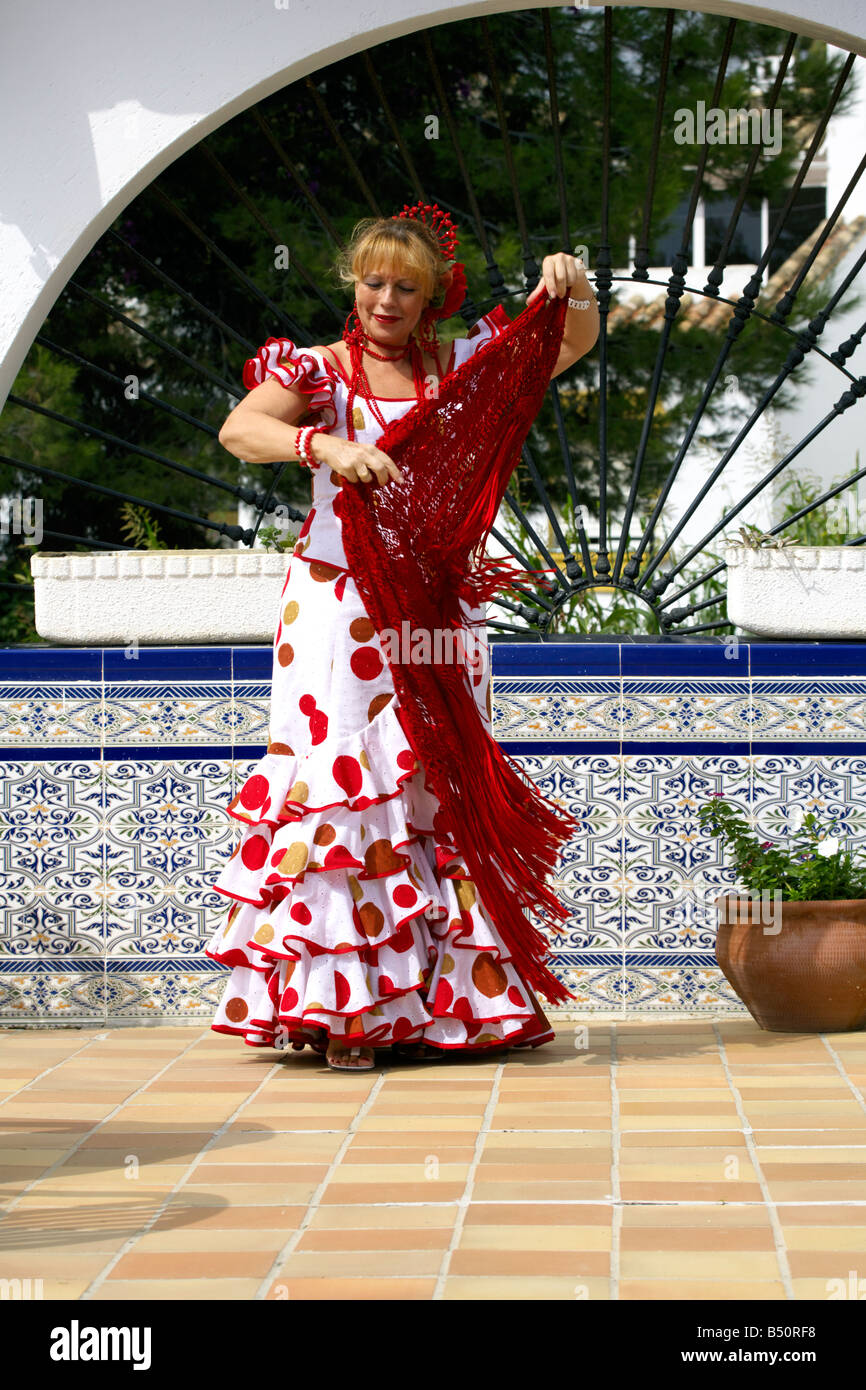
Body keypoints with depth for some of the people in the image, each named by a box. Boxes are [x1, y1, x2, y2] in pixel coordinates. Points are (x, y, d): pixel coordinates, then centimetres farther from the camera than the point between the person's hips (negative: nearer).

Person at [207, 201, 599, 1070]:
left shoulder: (458, 368, 11)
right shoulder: (320, 371, 2)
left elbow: (573, 344, 11)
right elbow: (238, 429, -16)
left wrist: (573, 288, -11)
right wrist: (327, 445, -33)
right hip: (341, 601, -3)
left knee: (440, 786, 2)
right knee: (340, 775, -10)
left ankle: (448, 999, 7)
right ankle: (339, 1007, -8)